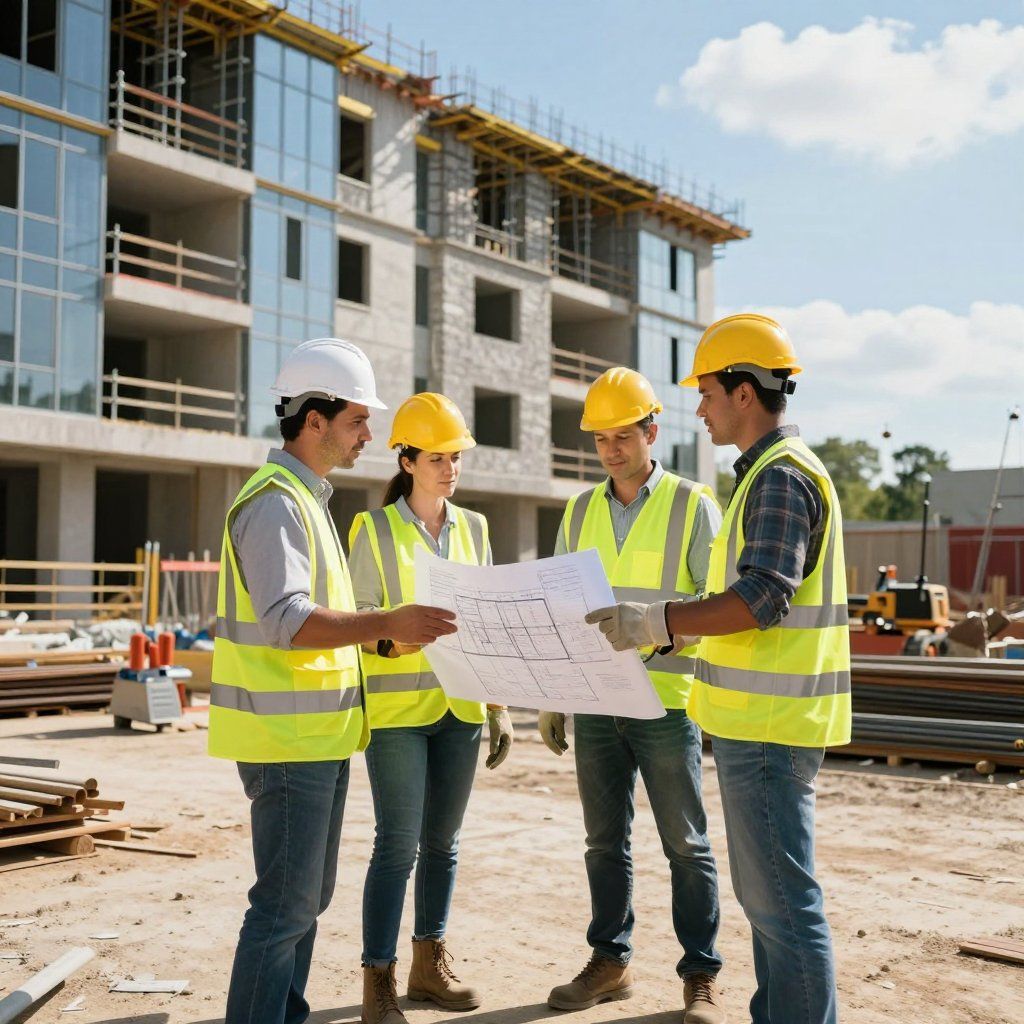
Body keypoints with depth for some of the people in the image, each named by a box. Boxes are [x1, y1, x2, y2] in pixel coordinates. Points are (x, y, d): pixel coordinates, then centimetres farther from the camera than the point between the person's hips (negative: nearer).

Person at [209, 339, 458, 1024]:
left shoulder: (307, 498, 17)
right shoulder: (275, 501, -15)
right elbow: (284, 620, -27)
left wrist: (382, 630, 16)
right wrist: (384, 624, -35)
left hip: (319, 733, 10)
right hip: (288, 736, -10)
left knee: (308, 897, 18)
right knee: (286, 904, -4)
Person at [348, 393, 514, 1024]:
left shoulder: (473, 528, 10)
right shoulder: (375, 529, -3)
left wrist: (500, 708, 10)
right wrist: (391, 638, -26)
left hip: (461, 707, 5)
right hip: (397, 708, -4)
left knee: (443, 841, 12)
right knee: (399, 844, -5)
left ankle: (430, 964, 26)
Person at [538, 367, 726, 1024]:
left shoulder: (692, 505, -2)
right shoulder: (580, 513, 11)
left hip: (667, 704, -4)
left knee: (686, 845, 4)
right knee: (605, 841, 11)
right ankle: (610, 963, 24)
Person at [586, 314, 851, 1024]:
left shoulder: (781, 474, -15)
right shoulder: (771, 471, 18)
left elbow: (761, 599, -24)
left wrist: (656, 621, -22)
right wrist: (671, 628, 19)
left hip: (769, 729, -11)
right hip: (760, 723, 11)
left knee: (783, 901, -4)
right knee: (765, 894, 19)